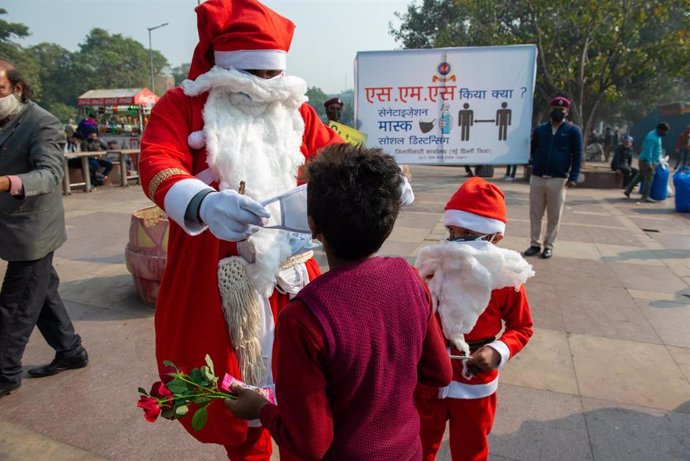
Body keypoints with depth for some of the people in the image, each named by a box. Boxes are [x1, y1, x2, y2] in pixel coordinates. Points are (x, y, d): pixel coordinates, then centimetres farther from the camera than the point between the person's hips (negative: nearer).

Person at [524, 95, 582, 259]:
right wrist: (533, 162, -2)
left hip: (558, 179, -2)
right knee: (535, 213, 5)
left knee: (554, 215, 3)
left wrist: (573, 177, -7)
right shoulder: (540, 129, 10)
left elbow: (577, 155, 1)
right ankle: (535, 244, 14)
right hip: (537, 177, 2)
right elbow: (532, 150, 17)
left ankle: (549, 245, 13)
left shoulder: (573, 130, 3)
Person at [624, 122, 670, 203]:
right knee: (648, 179, -2)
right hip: (647, 161, -10)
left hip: (644, 160, 10)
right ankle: (645, 197, 7)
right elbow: (648, 151, -26)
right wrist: (649, 163, -28)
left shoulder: (656, 135, 10)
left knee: (639, 176, 17)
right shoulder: (652, 138, -22)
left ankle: (628, 190, 20)